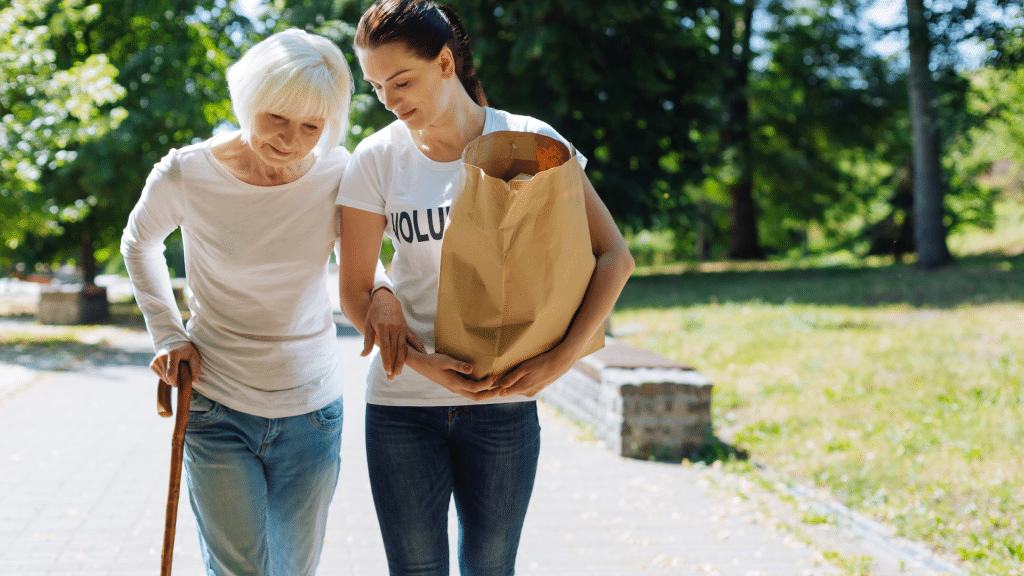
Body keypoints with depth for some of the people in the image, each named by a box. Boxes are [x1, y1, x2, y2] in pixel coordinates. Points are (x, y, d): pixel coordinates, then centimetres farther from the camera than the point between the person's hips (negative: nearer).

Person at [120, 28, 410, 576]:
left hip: (311, 411, 2)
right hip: (216, 409, -2)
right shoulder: (185, 174, -13)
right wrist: (167, 334, 1)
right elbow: (139, 243, 9)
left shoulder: (335, 173, -8)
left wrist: (381, 291, -11)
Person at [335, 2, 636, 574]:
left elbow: (615, 257, -6)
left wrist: (559, 360, -16)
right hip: (403, 403, 1)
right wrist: (422, 362, -16)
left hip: (504, 402, 0)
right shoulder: (379, 158, -3)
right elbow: (356, 292, 0)